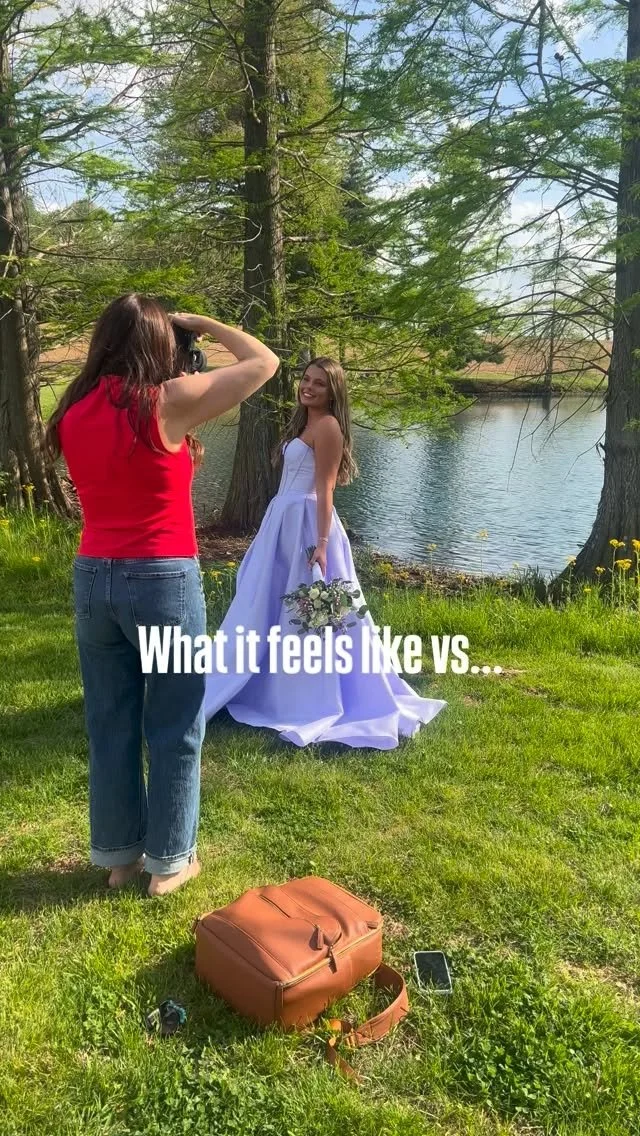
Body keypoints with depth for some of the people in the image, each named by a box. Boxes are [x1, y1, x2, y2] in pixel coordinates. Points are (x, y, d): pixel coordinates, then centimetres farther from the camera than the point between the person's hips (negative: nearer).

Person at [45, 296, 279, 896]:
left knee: (110, 726, 17)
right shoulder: (168, 402, -12)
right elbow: (264, 362, -4)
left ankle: (117, 853, 32)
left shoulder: (73, 413, 4)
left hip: (93, 579, 6)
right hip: (163, 580, -5)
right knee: (175, 729, 11)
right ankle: (168, 859, 25)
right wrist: (200, 324, 8)